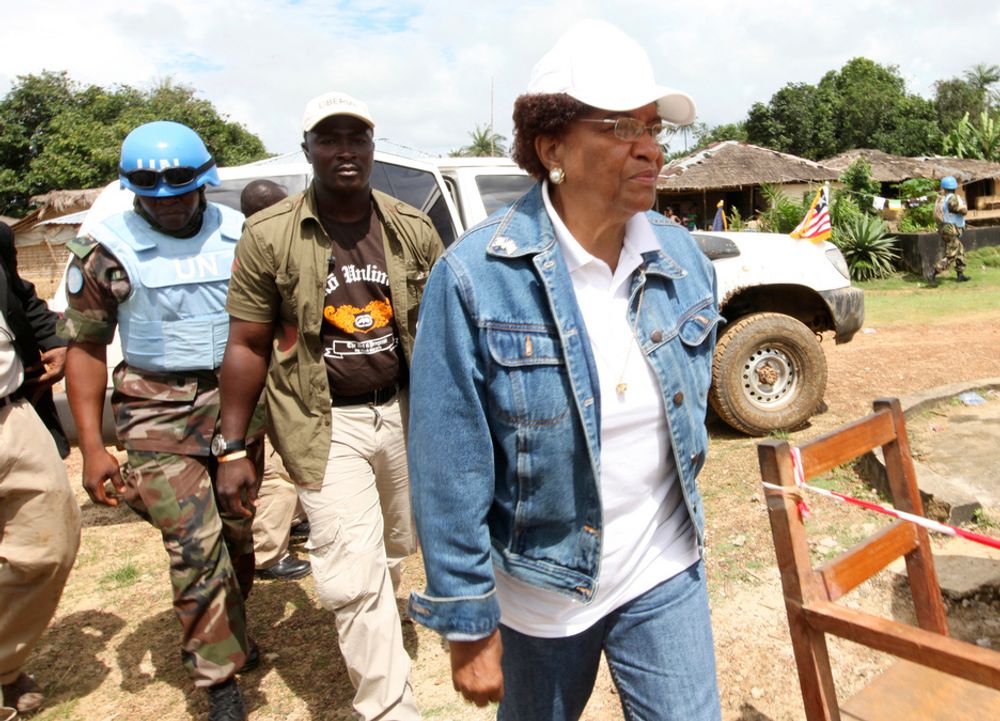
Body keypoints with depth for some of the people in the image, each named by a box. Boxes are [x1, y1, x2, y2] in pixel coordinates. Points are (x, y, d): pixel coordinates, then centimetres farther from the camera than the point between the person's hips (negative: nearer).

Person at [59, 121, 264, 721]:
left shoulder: (242, 235, 3)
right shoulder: (107, 250, -4)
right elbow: (86, 347, -1)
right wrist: (92, 447, -6)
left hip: (235, 398, 3)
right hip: (158, 410, -3)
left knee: (237, 530, 11)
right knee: (195, 542, -8)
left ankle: (224, 633, 37)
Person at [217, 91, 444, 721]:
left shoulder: (413, 229, 1)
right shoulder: (269, 235, -7)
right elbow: (248, 346, -3)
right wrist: (233, 450, -4)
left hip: (403, 411, 4)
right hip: (326, 423, -3)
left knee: (397, 545, 20)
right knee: (355, 573, -6)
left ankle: (374, 625, 52)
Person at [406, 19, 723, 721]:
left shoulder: (683, 259, -5)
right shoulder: (476, 277, -21)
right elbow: (449, 474, -17)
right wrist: (468, 625, -12)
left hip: (667, 576, 3)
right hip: (542, 588, -2)